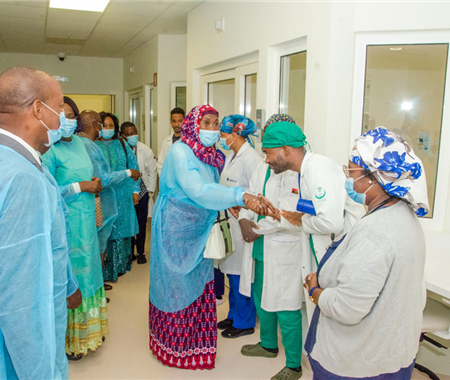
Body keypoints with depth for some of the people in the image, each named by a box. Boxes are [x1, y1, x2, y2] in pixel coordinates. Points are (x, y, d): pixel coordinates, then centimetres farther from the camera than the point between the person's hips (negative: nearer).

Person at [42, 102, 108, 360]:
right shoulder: (49, 149, -15)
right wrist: (80, 186, -17)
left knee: (87, 271, 17)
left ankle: (89, 330, 34)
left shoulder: (79, 142, 9)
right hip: (66, 225, -8)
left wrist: (94, 184, 2)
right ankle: (69, 340, 18)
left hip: (87, 221, 8)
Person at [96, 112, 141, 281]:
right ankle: (107, 270, 10)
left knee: (122, 229, 8)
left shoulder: (122, 144, 9)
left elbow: (133, 165, 9)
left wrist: (135, 190, 3)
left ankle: (121, 265, 22)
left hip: (123, 195, 3)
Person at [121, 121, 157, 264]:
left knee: (141, 223, 6)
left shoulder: (146, 150, -4)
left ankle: (141, 252, 22)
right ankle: (130, 252, 23)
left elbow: (152, 173, 3)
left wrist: (150, 191, 2)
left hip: (142, 191, 1)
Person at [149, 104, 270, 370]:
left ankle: (197, 339, 29)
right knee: (178, 283, 5)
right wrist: (240, 196, -36)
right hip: (177, 226, -7)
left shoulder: (210, 154, 7)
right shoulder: (180, 151, -19)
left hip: (199, 228, 8)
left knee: (200, 282, 13)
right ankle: (176, 346, 23)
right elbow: (197, 190, -31)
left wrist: (228, 205, -1)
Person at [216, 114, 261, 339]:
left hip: (243, 225, -9)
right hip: (229, 222, 9)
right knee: (232, 272, 18)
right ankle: (234, 315, 34)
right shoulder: (231, 156, 12)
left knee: (241, 275, 3)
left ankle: (244, 322, 20)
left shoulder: (251, 159, -16)